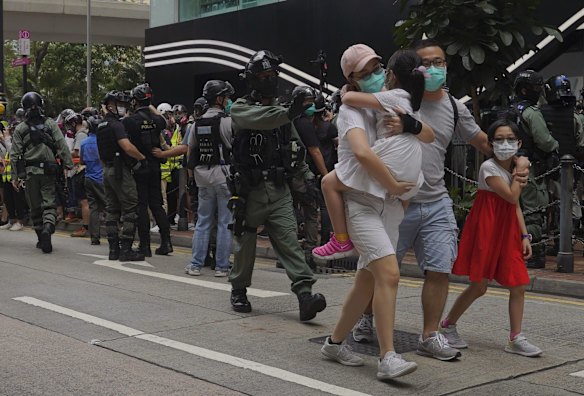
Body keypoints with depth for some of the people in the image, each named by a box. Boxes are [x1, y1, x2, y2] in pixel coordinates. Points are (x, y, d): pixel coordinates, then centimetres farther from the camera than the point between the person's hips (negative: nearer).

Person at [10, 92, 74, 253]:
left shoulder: (20, 129, 1)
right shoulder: (50, 124, 0)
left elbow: (15, 155, 1)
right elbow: (62, 146, -6)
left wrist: (15, 176, 5)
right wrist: (69, 165, -3)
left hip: (30, 173, 1)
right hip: (48, 172, -1)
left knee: (35, 207, 12)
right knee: (49, 204, 1)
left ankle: (42, 239, 19)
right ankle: (48, 227, -28)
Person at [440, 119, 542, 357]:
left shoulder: (513, 168, 11)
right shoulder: (489, 167, -13)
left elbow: (516, 206, 13)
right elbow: (512, 197, -20)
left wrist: (524, 235, 7)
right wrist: (521, 170, -12)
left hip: (507, 230, 7)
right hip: (486, 229, -7)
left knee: (518, 285, 1)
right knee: (479, 286, -2)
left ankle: (516, 339, 7)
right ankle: (448, 326, 16)